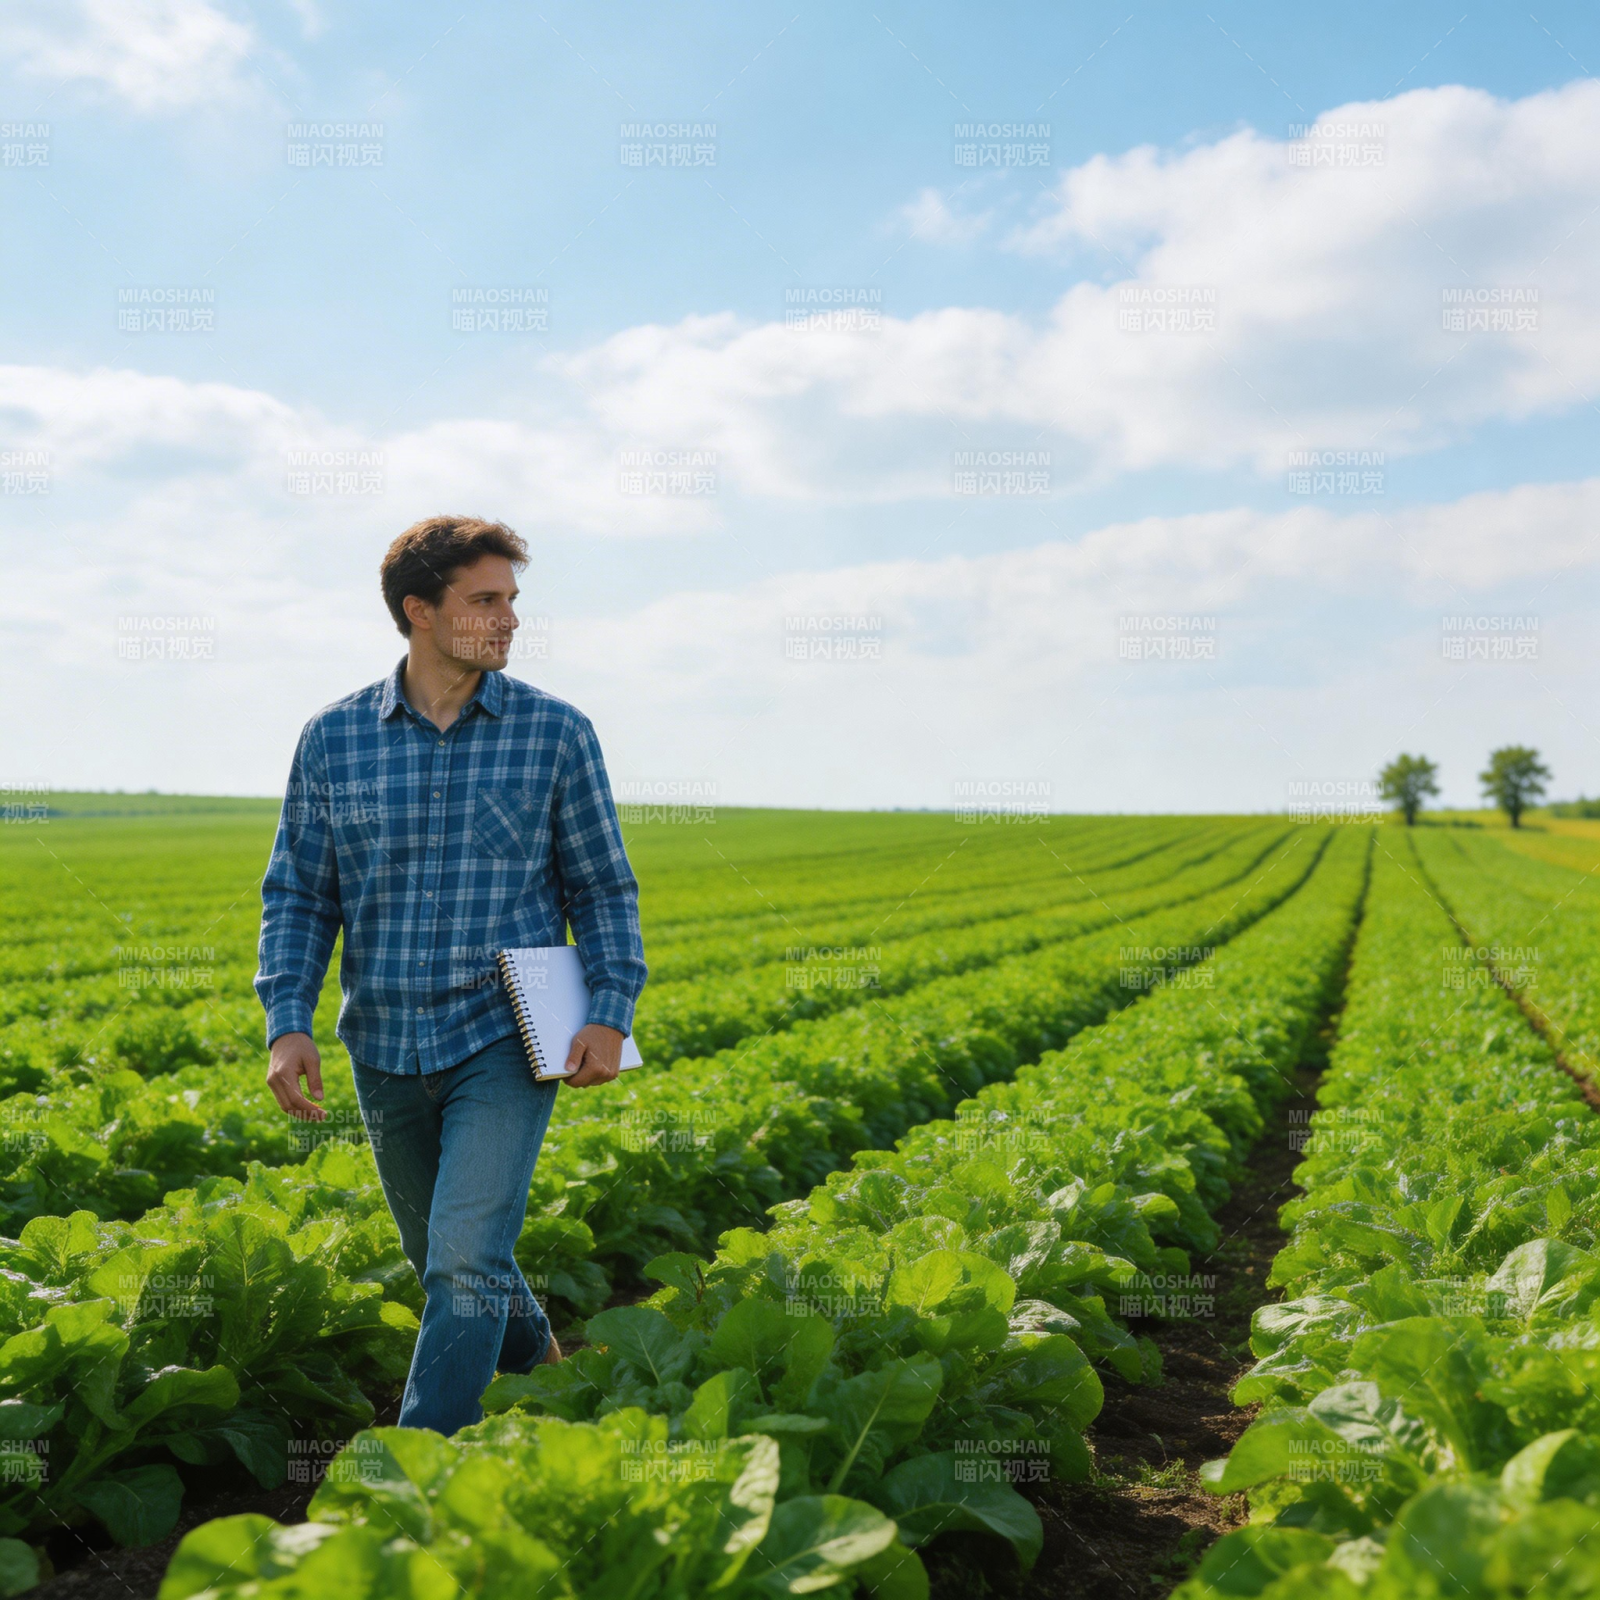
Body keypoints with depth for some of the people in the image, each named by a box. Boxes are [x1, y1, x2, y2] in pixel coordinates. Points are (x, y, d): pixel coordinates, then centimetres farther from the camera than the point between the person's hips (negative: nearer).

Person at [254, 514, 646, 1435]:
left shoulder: (556, 732, -3)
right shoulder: (334, 738, 1)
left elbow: (604, 886, 2)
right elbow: (298, 894, 5)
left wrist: (611, 1012, -11)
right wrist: (289, 1022, -8)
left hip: (507, 1039, -3)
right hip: (387, 1047, 3)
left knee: (466, 1261, -12)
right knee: (440, 1255, 19)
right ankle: (536, 1359, 48)